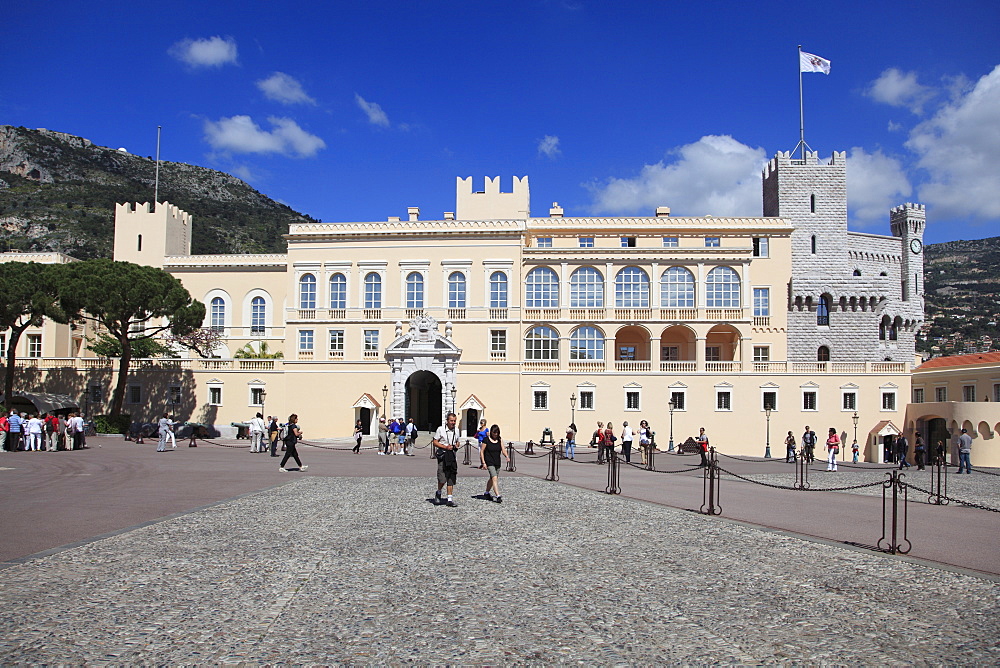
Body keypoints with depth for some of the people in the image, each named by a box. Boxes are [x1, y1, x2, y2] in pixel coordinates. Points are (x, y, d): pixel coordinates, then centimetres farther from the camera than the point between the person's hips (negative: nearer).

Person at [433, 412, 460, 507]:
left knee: (451, 478, 4)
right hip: (442, 456, -5)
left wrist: (456, 446, 2)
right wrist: (445, 447, -15)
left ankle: (450, 499, 8)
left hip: (452, 456, 5)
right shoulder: (441, 429, -3)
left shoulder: (456, 430, 12)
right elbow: (435, 442, -3)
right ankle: (438, 493, 18)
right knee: (442, 478, -10)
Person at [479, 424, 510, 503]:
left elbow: (503, 450, -4)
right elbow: (481, 451, -4)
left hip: (497, 463, 5)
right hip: (489, 462, -5)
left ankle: (487, 493, 38)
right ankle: (498, 496, -24)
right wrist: (483, 462, -10)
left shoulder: (500, 440, 4)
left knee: (492, 479, 18)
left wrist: (506, 456, -25)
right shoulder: (486, 440, -7)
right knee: (495, 478, -18)